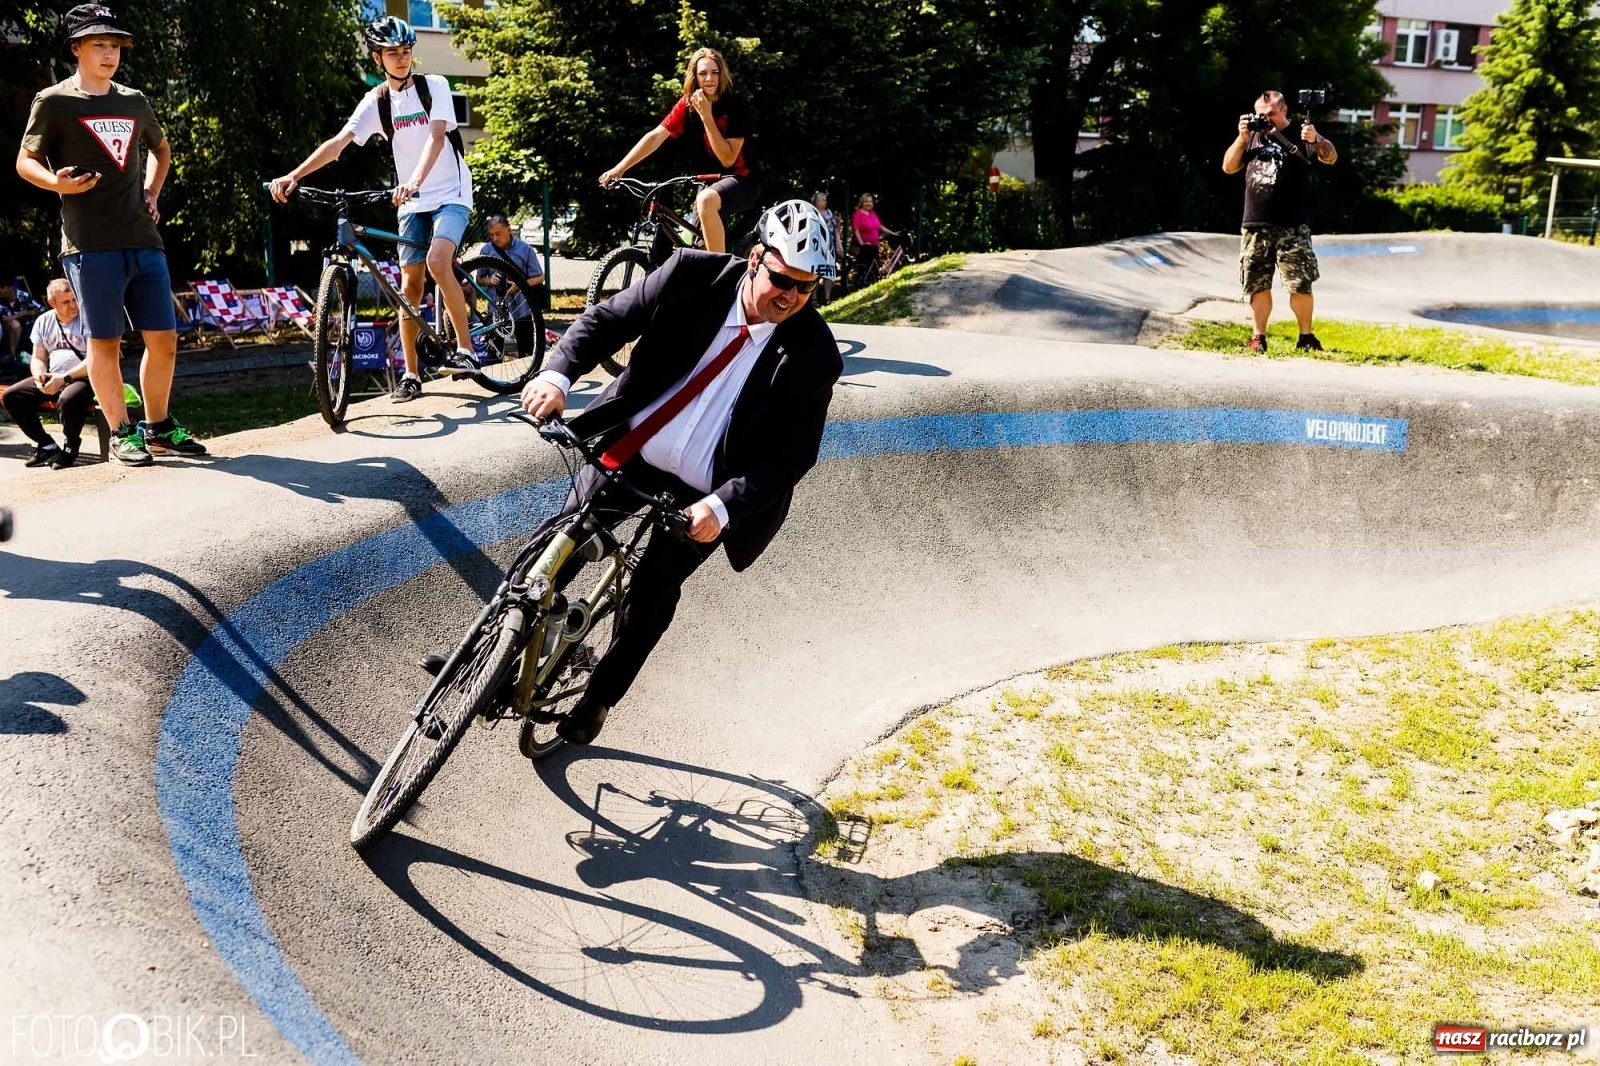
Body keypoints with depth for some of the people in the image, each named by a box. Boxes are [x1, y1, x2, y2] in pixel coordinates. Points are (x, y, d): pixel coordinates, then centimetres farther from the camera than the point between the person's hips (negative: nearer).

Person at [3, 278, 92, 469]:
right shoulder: (44, 322, 10)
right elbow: (38, 359, 13)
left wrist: (64, 378, -21)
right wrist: (39, 376, -10)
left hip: (83, 379, -6)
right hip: (52, 380, 7)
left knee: (68, 400, -39)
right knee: (10, 396, -10)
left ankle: (71, 447, -10)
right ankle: (47, 446, -2)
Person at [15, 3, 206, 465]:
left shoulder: (134, 102, 16)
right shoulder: (54, 102, 2)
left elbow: (160, 148, 33)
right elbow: (26, 161, 2)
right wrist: (57, 182, -19)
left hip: (143, 240, 5)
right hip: (91, 244, -5)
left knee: (164, 339, 4)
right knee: (105, 342, -1)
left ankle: (159, 429, 18)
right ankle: (122, 434, 8)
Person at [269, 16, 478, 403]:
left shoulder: (434, 86, -7)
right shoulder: (376, 101, 1)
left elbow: (437, 136, -22)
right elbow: (338, 142, -10)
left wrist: (415, 181, -40)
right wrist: (293, 175, -24)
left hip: (451, 194, -4)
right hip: (411, 201, 4)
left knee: (437, 261, -28)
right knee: (410, 286, 1)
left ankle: (465, 349, -18)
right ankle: (411, 375, 8)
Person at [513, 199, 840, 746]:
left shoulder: (813, 357, -17)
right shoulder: (695, 275, -13)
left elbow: (792, 455, -16)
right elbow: (606, 319, -8)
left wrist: (722, 506, -28)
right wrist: (558, 375, -26)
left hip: (698, 496, -1)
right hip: (628, 453, 2)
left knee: (652, 598, 5)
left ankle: (599, 697, 29)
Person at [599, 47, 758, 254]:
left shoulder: (735, 104, -16)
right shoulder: (687, 104, -4)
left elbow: (728, 159, -21)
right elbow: (656, 136, -13)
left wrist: (706, 116, -27)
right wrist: (620, 168, -23)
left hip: (741, 179, -6)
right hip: (709, 180, 6)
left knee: (706, 199, -36)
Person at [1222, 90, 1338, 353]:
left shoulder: (1300, 134, 3)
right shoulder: (1253, 137, 17)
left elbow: (1331, 158, -8)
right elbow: (1228, 167, 12)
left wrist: (1316, 140, -28)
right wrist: (1242, 137, 0)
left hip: (1292, 227, -4)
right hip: (1255, 226, 4)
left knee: (1301, 284, -5)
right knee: (1257, 284, 6)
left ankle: (1306, 337, 5)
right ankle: (1258, 337, 12)